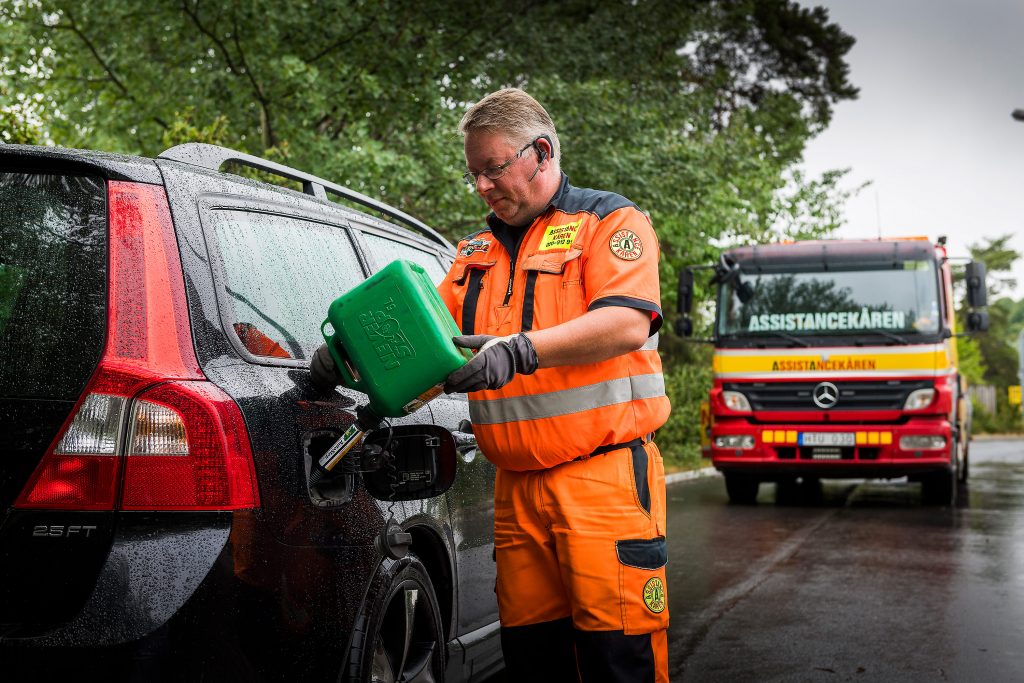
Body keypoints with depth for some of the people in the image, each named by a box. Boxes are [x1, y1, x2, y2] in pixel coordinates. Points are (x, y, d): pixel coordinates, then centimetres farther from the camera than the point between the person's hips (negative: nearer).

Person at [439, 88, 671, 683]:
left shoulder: (609, 220, 2)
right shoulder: (477, 251, 22)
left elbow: (629, 323, -14)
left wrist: (521, 350, -25)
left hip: (603, 476, -6)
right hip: (516, 487, 6)